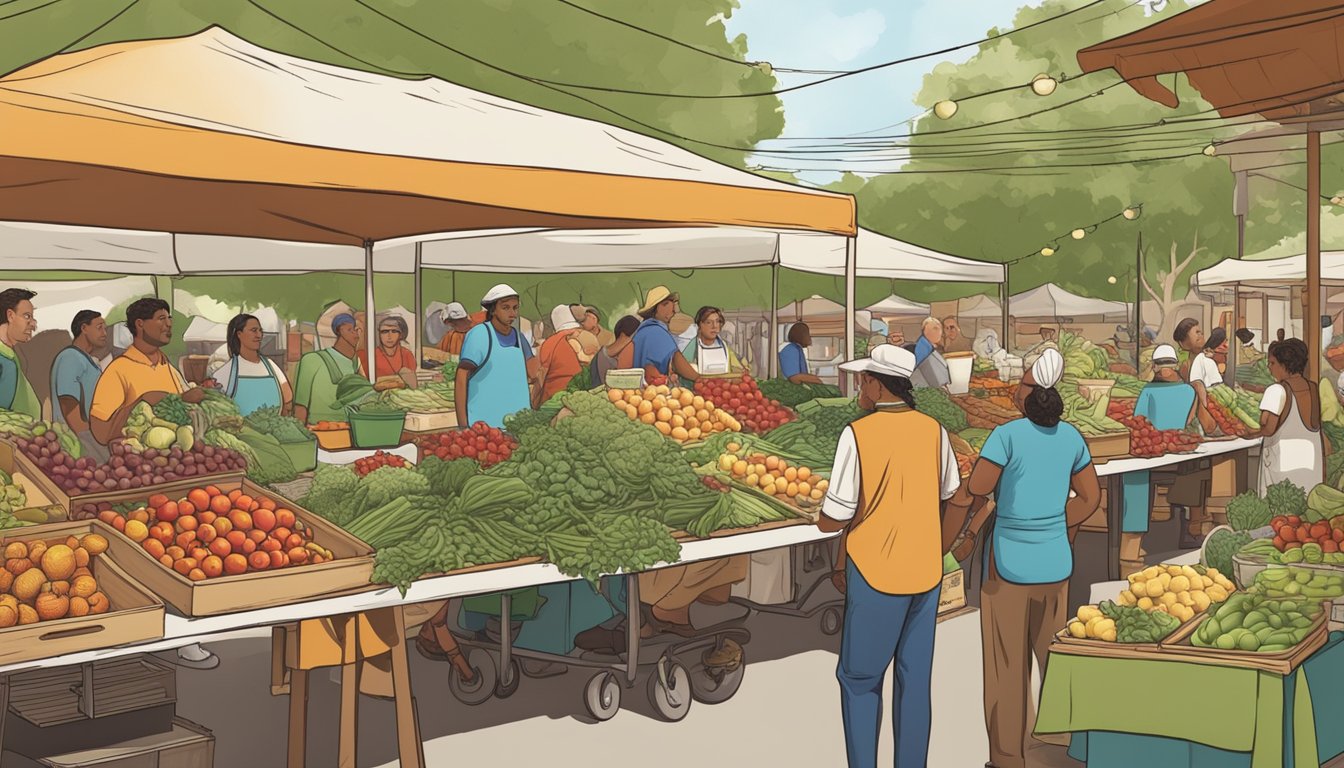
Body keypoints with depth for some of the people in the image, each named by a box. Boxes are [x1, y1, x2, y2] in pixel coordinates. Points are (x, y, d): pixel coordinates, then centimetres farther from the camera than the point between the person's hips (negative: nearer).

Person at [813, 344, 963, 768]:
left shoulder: (858, 434, -15)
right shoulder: (934, 430, 1)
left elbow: (833, 519, -14)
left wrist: (822, 520, 7)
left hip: (876, 575, -5)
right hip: (926, 574, 5)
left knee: (859, 679, 8)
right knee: (915, 680, 12)